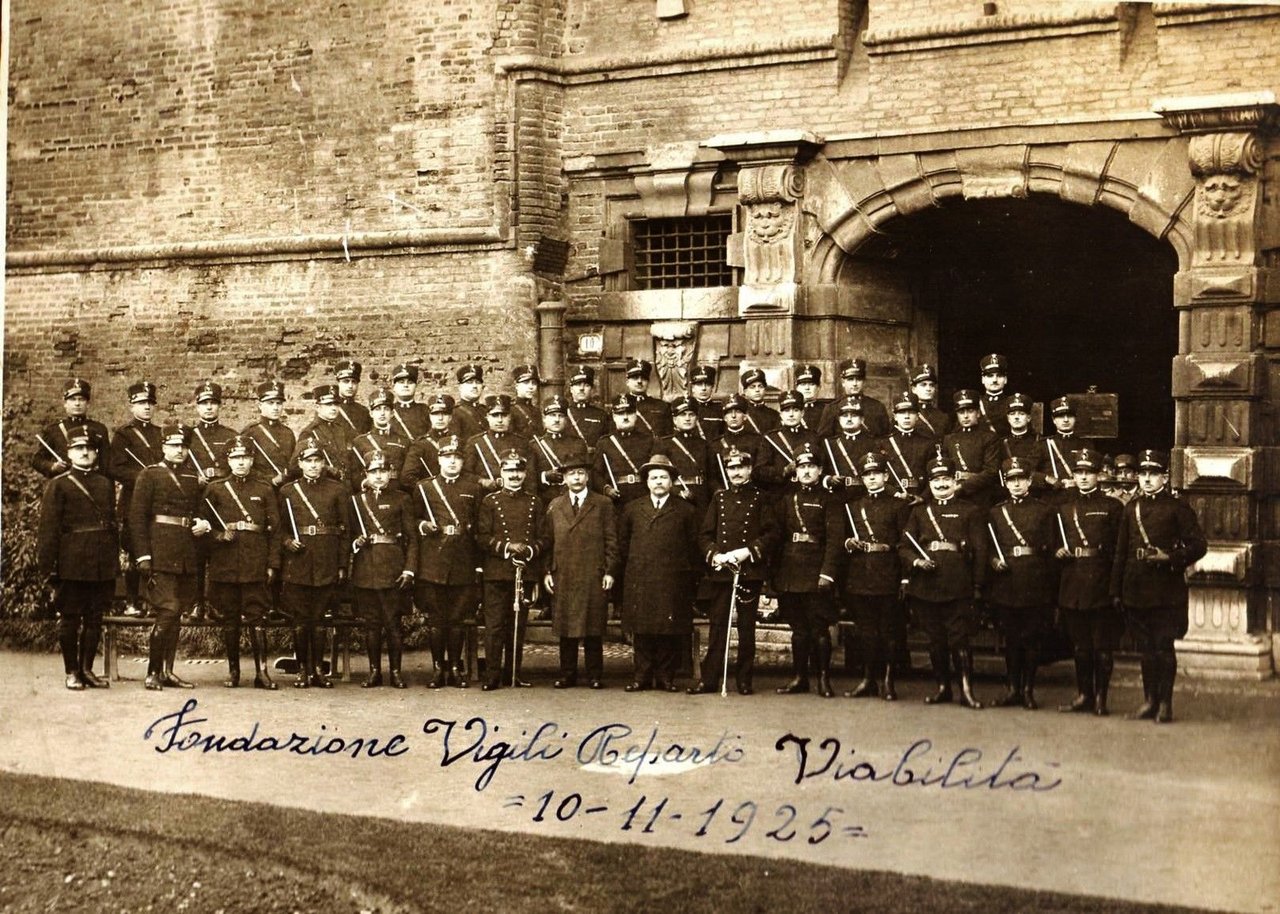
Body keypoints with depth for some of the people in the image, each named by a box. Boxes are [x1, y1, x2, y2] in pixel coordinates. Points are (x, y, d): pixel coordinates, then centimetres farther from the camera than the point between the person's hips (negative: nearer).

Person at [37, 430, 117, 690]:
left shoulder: (106, 485, 13)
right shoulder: (58, 485, -1)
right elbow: (48, 529, -5)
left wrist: (113, 563, 11)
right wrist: (47, 567, -11)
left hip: (102, 567, 4)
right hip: (71, 566, -4)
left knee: (95, 619, 8)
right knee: (70, 618, 3)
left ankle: (87, 669, 17)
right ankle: (72, 672, 11)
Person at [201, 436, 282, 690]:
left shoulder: (265, 490, 8)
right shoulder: (215, 489, 9)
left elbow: (275, 529, 7)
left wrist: (273, 564, 1)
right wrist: (219, 536, -9)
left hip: (256, 565, -1)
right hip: (225, 564, 1)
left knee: (256, 618, -5)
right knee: (230, 619, 5)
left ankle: (262, 671, -4)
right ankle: (233, 671, 13)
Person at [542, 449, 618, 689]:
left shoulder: (603, 505, 5)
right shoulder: (554, 506, 13)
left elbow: (611, 541, 3)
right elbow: (548, 541, 12)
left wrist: (610, 572, -4)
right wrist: (547, 572, 4)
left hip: (594, 578, -2)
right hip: (563, 577, 2)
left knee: (593, 628, 0)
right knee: (565, 628, 4)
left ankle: (595, 675, 7)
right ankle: (567, 675, 11)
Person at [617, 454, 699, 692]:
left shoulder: (686, 511, 8)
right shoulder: (632, 509, 14)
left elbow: (693, 547, 8)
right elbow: (622, 543, 18)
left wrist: (689, 576, 3)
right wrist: (632, 567, 12)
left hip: (673, 583, -1)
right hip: (639, 581, 2)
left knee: (670, 632, -1)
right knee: (642, 632, 1)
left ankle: (666, 677, 6)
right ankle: (642, 677, 7)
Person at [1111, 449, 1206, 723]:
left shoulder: (1177, 508, -1)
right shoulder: (1131, 508, 13)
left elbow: (1198, 546, -3)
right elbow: (1121, 552, 15)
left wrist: (1169, 558, -17)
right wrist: (1116, 591, 12)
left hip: (1166, 591, -5)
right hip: (1136, 592, 5)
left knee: (1164, 647, -2)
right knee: (1146, 649, 10)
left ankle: (1165, 704, 5)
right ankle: (1149, 701, 17)